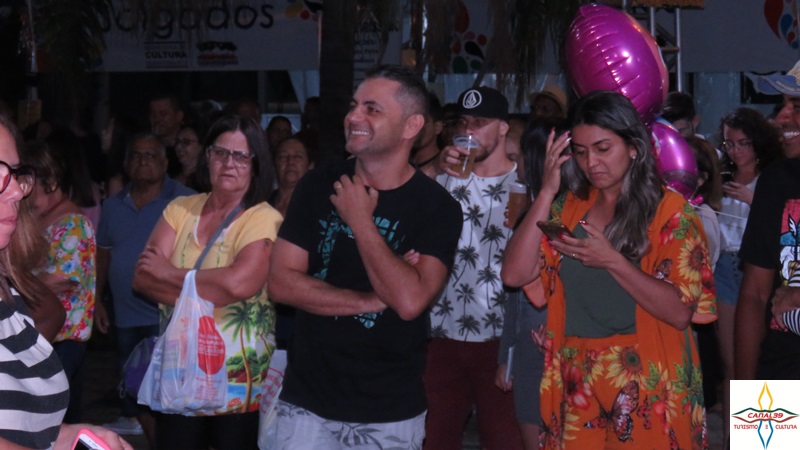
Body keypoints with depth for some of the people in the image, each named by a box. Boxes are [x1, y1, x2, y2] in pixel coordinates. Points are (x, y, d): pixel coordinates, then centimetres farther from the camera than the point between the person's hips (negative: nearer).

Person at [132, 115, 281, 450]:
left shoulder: (264, 220, -8)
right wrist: (204, 292, -16)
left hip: (239, 382, -4)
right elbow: (141, 279, -2)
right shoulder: (180, 209, 7)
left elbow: (238, 284, -25)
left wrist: (170, 274, -12)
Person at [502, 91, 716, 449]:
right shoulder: (568, 208, 7)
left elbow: (680, 312, -13)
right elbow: (515, 275, -5)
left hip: (647, 392, -4)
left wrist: (612, 261, -22)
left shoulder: (670, 212, -5)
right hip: (577, 389, 4)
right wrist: (547, 192, -7)